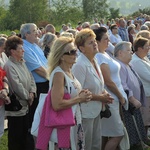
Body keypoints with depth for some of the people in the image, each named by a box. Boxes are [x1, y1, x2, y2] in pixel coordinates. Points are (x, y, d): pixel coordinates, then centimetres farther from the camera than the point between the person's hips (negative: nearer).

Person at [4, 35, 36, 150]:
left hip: (25, 106, 8)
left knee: (24, 133, 18)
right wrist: (28, 97, -9)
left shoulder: (22, 63, 8)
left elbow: (31, 78, 12)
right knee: (15, 136, 2)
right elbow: (17, 86, -22)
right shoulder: (9, 66, -19)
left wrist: (32, 92, -5)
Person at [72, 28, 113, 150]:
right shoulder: (80, 65, -19)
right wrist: (100, 97, -16)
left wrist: (104, 93, 1)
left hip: (96, 111, 9)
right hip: (86, 112, -9)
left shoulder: (94, 62, 9)